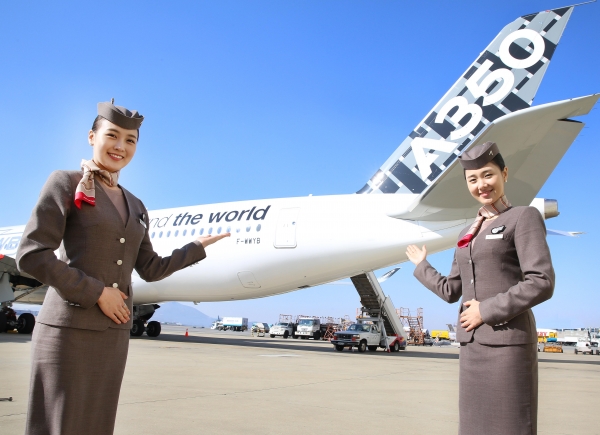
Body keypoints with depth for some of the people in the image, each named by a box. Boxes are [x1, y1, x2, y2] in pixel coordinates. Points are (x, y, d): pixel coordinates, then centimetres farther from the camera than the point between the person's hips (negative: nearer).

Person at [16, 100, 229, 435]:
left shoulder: (136, 207, 15)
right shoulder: (67, 183, -4)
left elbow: (150, 269, 17)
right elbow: (31, 256, -13)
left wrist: (198, 246, 18)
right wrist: (97, 292, -13)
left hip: (115, 331, 6)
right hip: (70, 328, -6)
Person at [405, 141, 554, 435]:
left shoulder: (523, 217, -3)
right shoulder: (467, 234, 17)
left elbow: (542, 283, -13)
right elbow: (451, 291, 16)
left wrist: (487, 310, -14)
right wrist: (421, 265, 27)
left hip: (507, 340, -7)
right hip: (471, 342, 7)